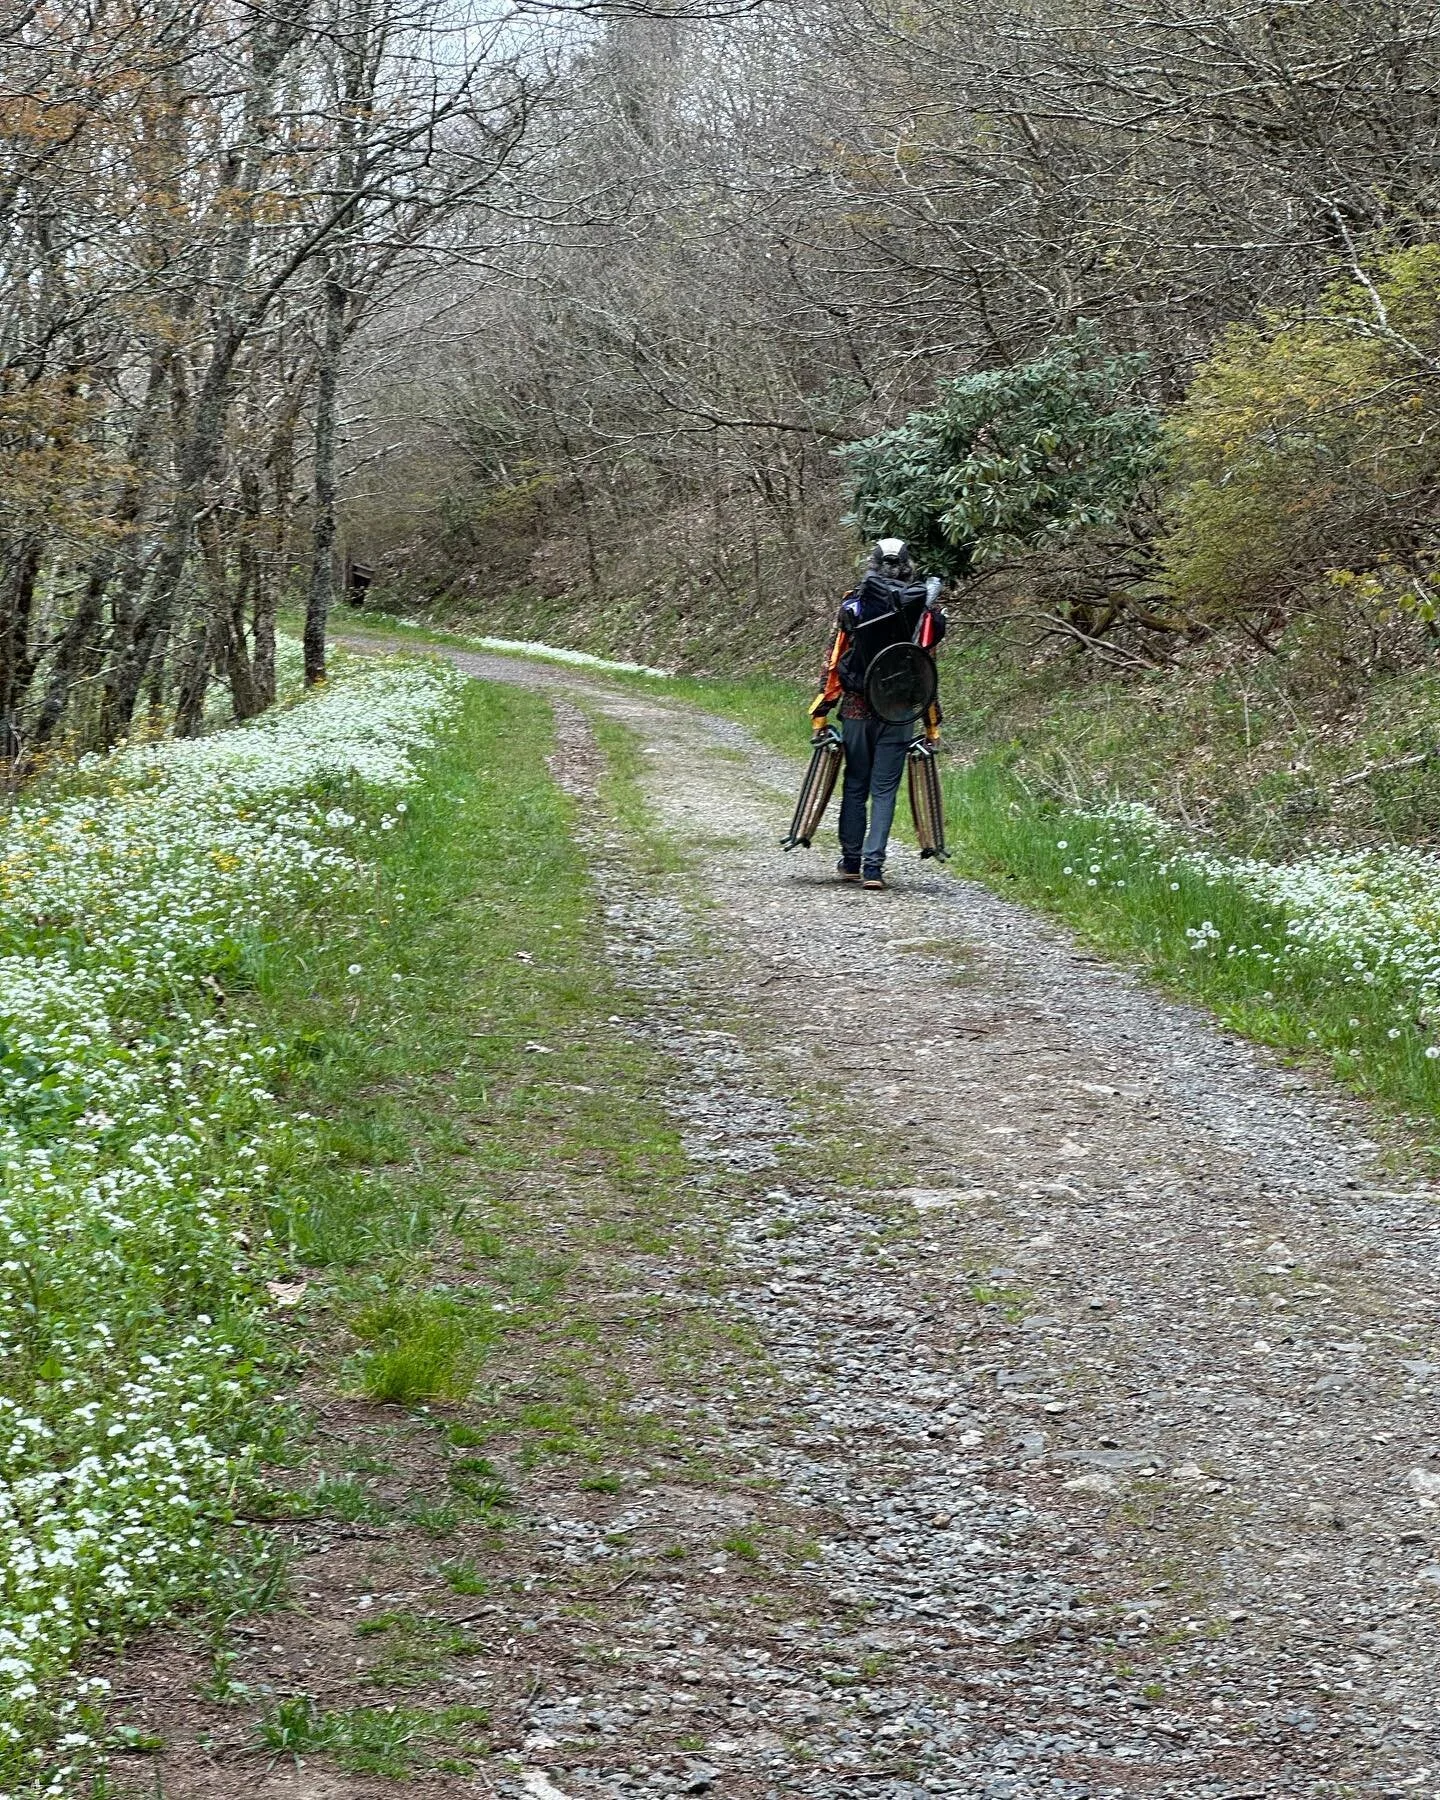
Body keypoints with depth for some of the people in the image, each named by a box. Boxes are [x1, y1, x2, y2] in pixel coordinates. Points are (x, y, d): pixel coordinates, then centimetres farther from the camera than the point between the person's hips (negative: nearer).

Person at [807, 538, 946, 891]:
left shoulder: (853, 604, -2)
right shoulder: (924, 606, -2)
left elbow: (834, 660, -1)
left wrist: (821, 709, 3)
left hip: (856, 709, 1)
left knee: (855, 786, 14)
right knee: (884, 789, 2)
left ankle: (850, 861, 19)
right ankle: (873, 865, -5)